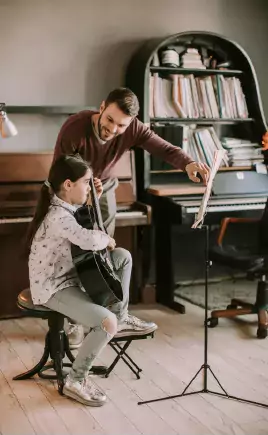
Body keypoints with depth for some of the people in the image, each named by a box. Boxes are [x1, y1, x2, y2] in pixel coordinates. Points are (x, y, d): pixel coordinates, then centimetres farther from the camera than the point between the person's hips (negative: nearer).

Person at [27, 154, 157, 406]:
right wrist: (107, 239, -18)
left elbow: (85, 224, 23)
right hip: (53, 288, -10)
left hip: (69, 276, 10)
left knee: (123, 256, 13)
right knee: (107, 322, -27)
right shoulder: (58, 216, -27)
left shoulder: (66, 207, 4)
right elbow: (89, 240, -41)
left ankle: (122, 317, 21)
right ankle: (75, 381, -9)